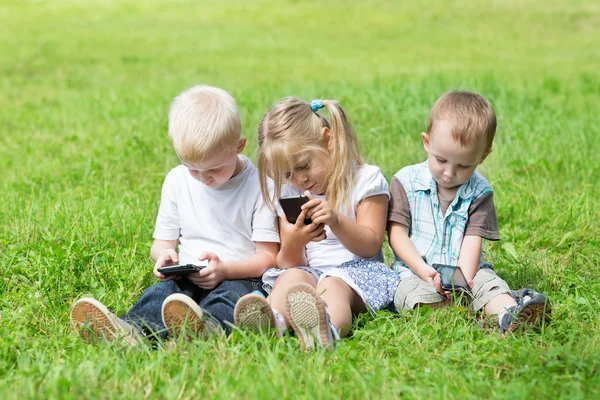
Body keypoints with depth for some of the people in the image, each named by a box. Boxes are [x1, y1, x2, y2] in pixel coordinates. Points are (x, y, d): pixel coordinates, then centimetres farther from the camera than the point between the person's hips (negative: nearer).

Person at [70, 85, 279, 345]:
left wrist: (225, 269, -22)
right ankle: (132, 331, -61)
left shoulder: (258, 185, -3)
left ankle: (208, 328, -70)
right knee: (160, 292, -28)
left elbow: (268, 256, -4)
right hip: (188, 279, 3)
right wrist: (164, 254, -8)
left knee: (232, 294, -37)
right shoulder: (177, 180, 11)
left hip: (239, 277, -3)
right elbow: (162, 241, 18)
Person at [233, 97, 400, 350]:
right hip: (308, 271, 4)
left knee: (333, 285, -37)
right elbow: (289, 263, 9)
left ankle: (327, 327, -72)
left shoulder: (365, 179, 4)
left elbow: (370, 246, -1)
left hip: (356, 271, -3)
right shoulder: (287, 195, 14)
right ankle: (271, 321, -64)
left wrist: (336, 220, -20)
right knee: (292, 277, -31)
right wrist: (294, 241, -17)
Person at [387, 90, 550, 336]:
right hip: (416, 272, -1)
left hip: (465, 270, 2)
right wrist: (424, 271, -17)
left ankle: (509, 313, -56)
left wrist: (464, 279, -22)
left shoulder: (479, 191, 4)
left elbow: (472, 240, -4)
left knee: (490, 284, -27)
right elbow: (397, 233, -3)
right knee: (419, 295, -33)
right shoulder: (406, 182, 1)